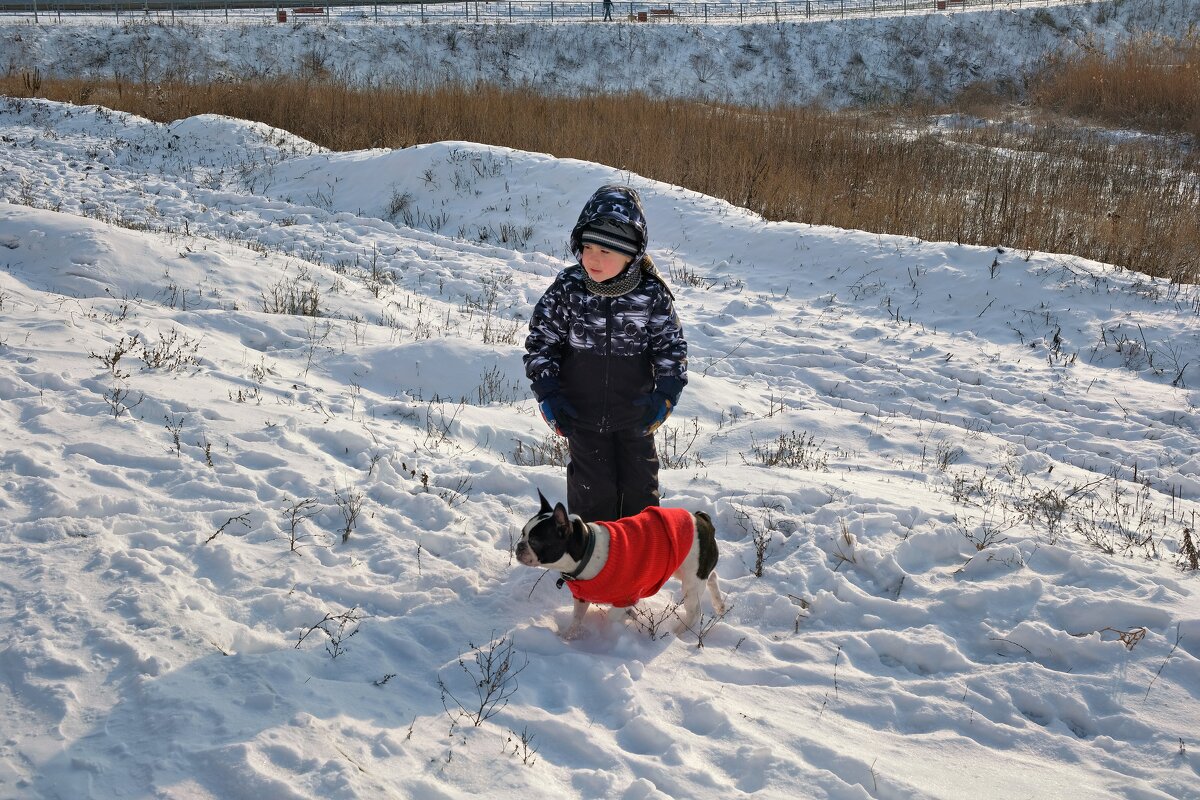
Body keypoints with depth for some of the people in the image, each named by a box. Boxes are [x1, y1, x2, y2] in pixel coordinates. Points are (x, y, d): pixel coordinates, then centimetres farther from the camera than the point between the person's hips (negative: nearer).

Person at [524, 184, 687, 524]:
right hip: (582, 415, -1)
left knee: (640, 488, 13)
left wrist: (665, 395, -11)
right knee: (593, 491, 4)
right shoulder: (568, 289, -13)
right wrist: (547, 394, -8)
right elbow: (540, 341, -3)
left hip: (634, 416, 1)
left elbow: (672, 346, -1)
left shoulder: (652, 294, -13)